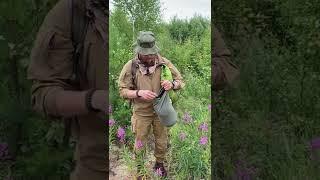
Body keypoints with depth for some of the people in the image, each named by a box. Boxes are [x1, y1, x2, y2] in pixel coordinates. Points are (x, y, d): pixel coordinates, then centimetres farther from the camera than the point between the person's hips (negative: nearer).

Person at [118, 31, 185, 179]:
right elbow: (122, 90, -10)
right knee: (140, 144, 16)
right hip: (141, 113, -1)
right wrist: (139, 93, -29)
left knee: (162, 142, 19)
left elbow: (180, 81, -2)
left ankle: (159, 164, 48)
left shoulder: (164, 63, -12)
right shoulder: (130, 66, -15)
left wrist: (172, 84, -26)